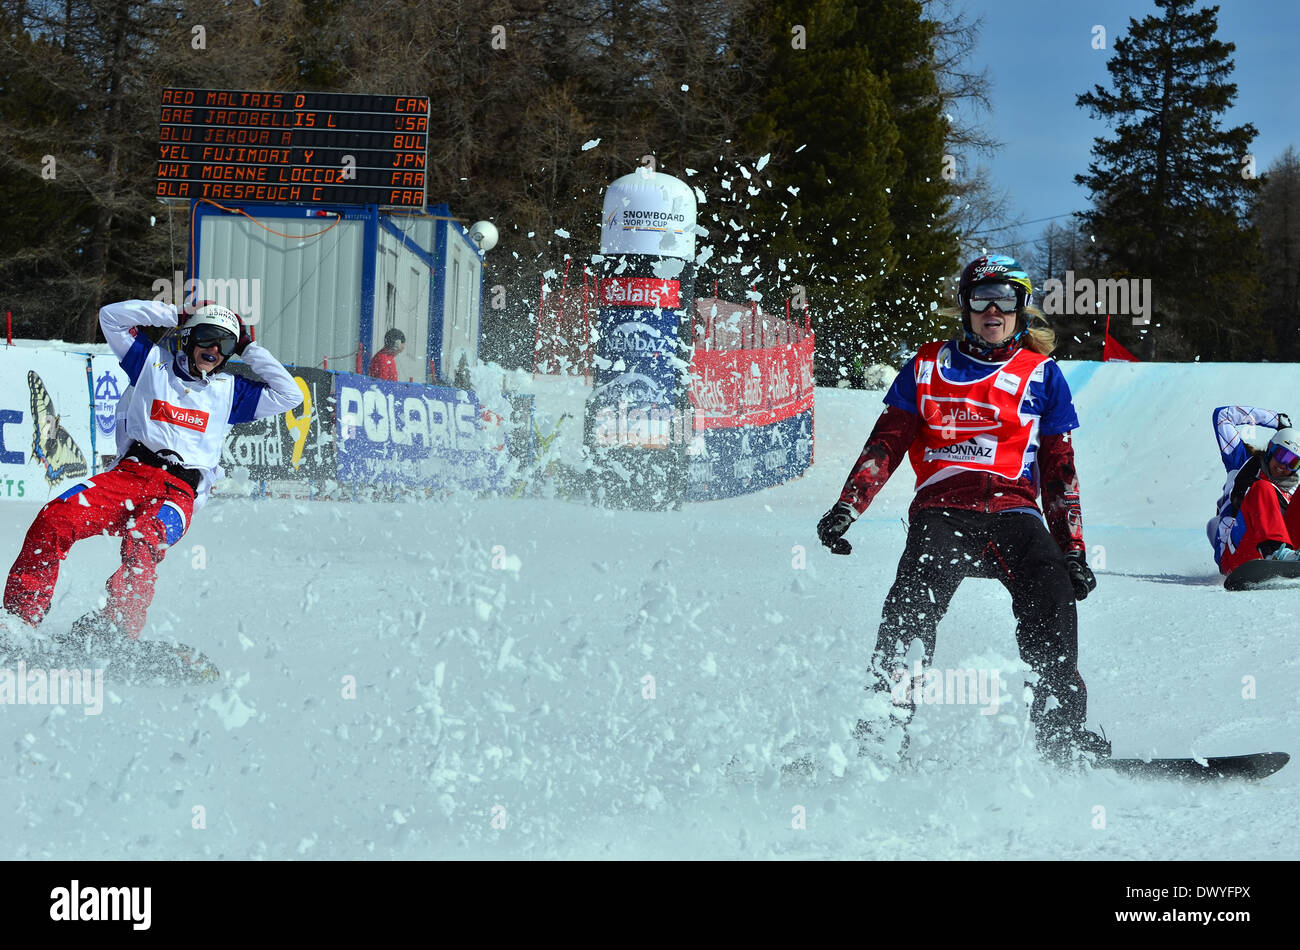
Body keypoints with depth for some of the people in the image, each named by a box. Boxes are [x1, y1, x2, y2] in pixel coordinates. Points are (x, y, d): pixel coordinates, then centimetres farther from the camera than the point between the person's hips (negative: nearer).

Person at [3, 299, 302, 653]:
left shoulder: (231, 391, 21)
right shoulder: (154, 362, 19)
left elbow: (289, 395, 18)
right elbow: (111, 316, 16)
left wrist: (252, 351, 18)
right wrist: (171, 313, 15)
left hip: (179, 491, -1)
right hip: (130, 473, 1)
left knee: (142, 543, -36)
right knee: (55, 519, -25)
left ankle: (116, 629, -49)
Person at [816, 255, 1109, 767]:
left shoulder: (1041, 375, 18)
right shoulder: (928, 366, 18)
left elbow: (1059, 470, 18)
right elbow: (885, 443, 16)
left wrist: (1072, 550, 10)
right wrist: (848, 505, 1)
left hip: (1014, 512, 1)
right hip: (942, 509, 0)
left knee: (1050, 595, -28)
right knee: (914, 601, -29)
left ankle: (1062, 732, -30)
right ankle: (883, 726, -36)